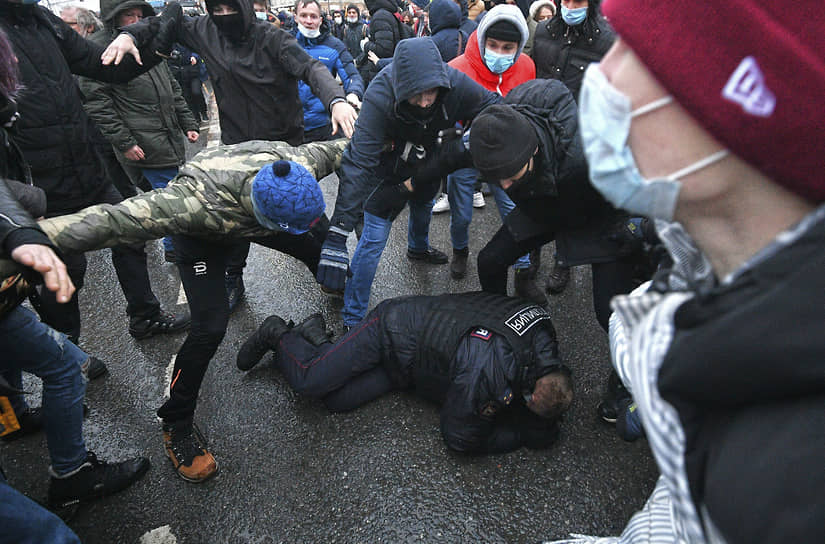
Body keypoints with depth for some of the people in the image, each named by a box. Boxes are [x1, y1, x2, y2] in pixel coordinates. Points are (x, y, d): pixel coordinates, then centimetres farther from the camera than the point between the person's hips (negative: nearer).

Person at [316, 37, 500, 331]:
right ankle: (352, 318, 5)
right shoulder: (379, 98, -43)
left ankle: (418, 248, 68)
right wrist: (337, 232, -53)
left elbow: (492, 105, -12)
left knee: (424, 204, 31)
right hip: (387, 167, -5)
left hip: (425, 162, 5)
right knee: (374, 238, -11)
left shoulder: (454, 82, -33)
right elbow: (358, 163, -47)